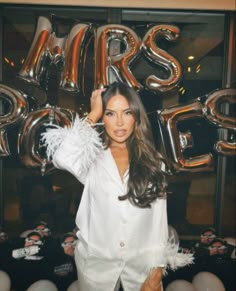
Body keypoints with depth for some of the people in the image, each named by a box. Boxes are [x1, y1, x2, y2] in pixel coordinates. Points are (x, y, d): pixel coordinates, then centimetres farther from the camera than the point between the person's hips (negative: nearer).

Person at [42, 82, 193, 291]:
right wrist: (93, 115, -20)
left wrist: (157, 273, -3)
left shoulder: (152, 160, -5)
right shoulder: (92, 158, -10)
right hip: (97, 262, -1)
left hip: (141, 263, 1)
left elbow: (159, 220, -2)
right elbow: (62, 157, -34)